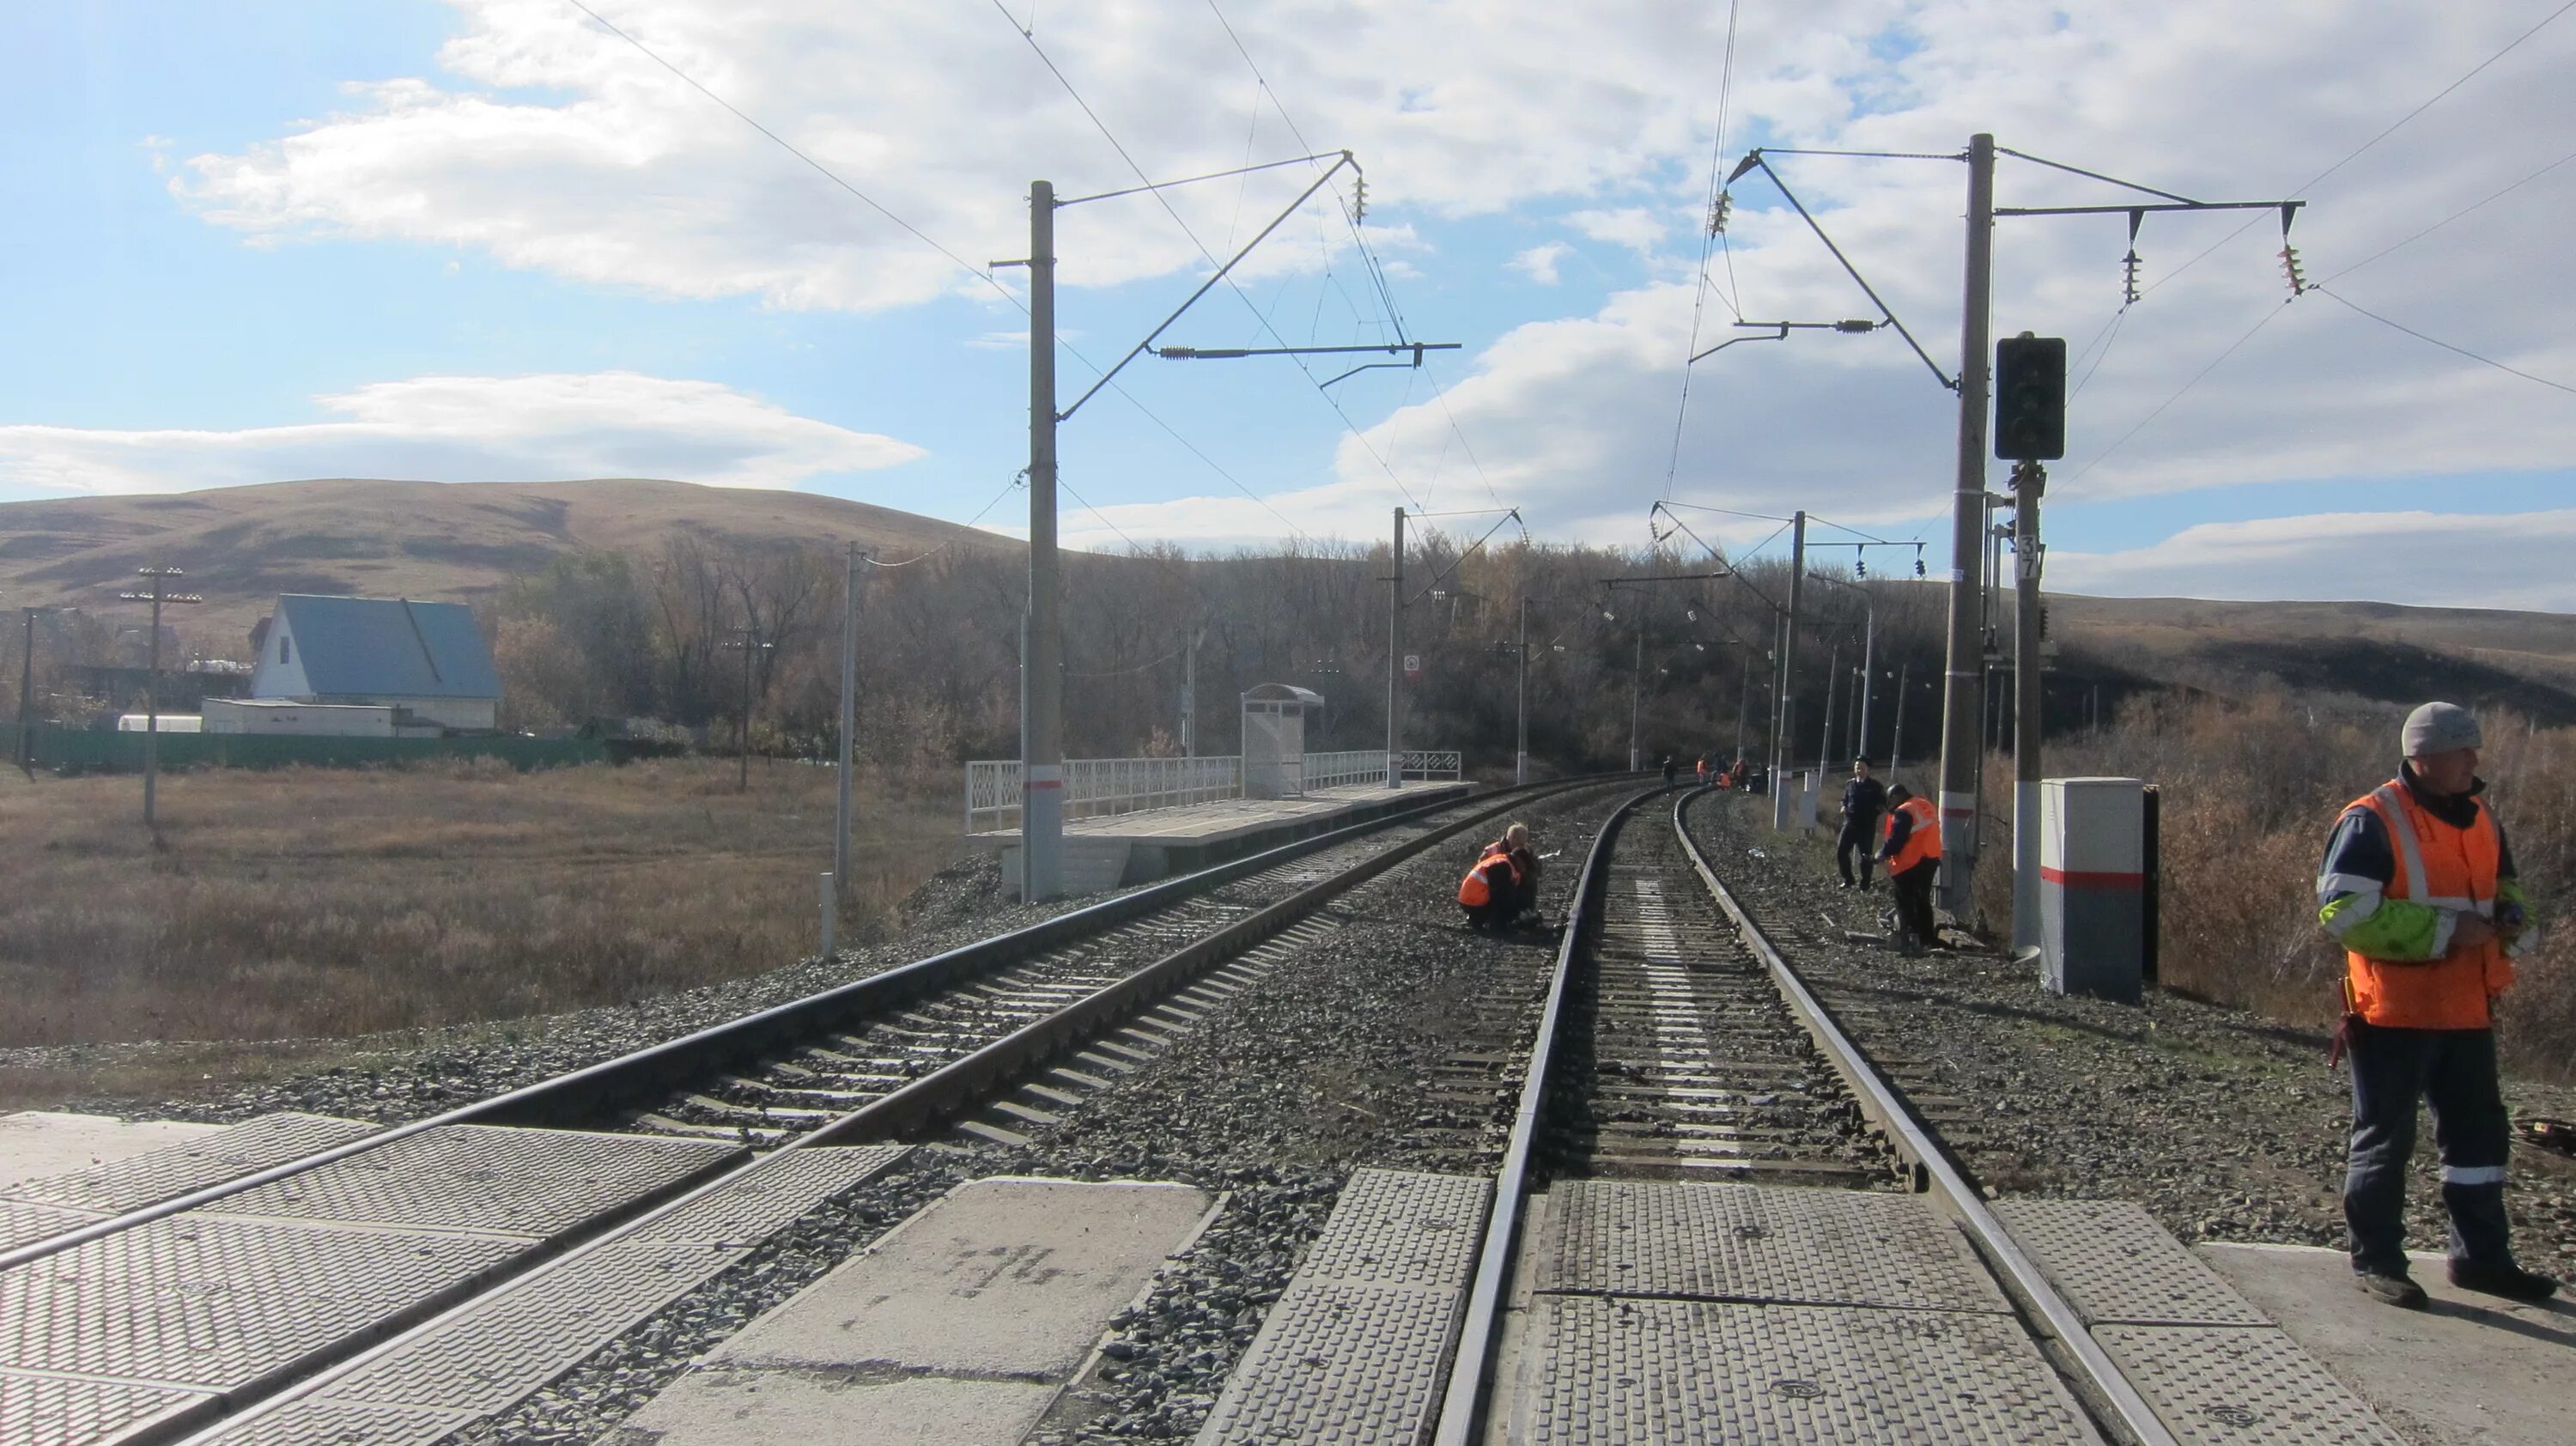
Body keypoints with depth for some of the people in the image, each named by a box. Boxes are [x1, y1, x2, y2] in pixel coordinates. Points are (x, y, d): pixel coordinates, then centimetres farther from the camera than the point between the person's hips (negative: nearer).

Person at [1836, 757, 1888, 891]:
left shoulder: (1875, 786, 0)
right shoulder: (1849, 785, 9)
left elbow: (1884, 804, 5)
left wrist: (1876, 811, -12)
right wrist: (1844, 808, 5)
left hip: (1867, 826, -3)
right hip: (1851, 823, 3)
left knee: (1866, 855, 1)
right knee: (1841, 851, -8)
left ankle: (1865, 885, 11)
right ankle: (1848, 879, 8)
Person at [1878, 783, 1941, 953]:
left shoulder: (1903, 812, -16)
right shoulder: (1927, 806, 11)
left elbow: (1895, 841, -19)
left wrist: (1882, 854, -4)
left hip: (1909, 864, -8)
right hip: (1931, 860, 8)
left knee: (1905, 903, -1)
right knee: (1923, 900, 18)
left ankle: (1909, 938, -10)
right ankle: (1928, 939, 20)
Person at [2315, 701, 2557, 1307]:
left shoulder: (2479, 818, 11)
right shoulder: (2371, 822, -13)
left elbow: (2502, 888, 26)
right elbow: (2344, 911, -21)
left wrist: (2511, 916, 1)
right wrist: (2444, 930, -21)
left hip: (2466, 1010, 8)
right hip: (2394, 1012, -7)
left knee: (2480, 1132, 14)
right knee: (2384, 1138, 2)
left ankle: (2481, 1256, 27)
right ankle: (2375, 1261, 13)